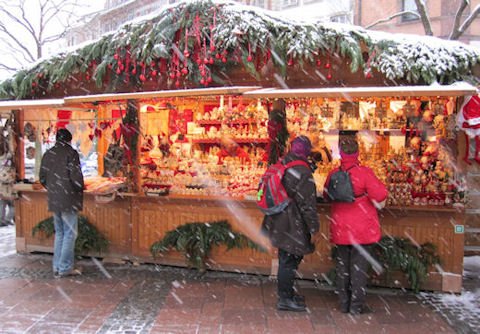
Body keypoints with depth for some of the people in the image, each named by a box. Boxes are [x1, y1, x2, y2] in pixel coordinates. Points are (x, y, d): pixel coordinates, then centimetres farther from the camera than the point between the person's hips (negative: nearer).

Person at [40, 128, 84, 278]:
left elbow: (42, 178, 10)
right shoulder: (71, 153, -10)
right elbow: (76, 177, -16)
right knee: (70, 233, 1)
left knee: (59, 233, 15)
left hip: (53, 200, 6)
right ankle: (65, 268, 3)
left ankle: (57, 267, 19)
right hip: (68, 199, -6)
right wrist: (79, 192, 0)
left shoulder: (47, 154, 8)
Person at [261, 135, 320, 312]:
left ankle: (286, 292, 35)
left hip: (279, 222, 9)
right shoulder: (303, 172, -19)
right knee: (289, 260, 2)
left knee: (285, 259, 20)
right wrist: (314, 225, -10)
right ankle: (285, 298, 12)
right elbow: (307, 203, -19)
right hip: (293, 225, -9)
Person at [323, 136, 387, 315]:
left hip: (340, 229, 3)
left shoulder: (333, 174, -3)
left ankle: (344, 303, 22)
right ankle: (357, 305, 11)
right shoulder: (364, 172, -14)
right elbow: (380, 201, -14)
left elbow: (327, 196, 13)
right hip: (362, 229, -3)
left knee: (342, 266, 13)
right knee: (359, 266, 6)